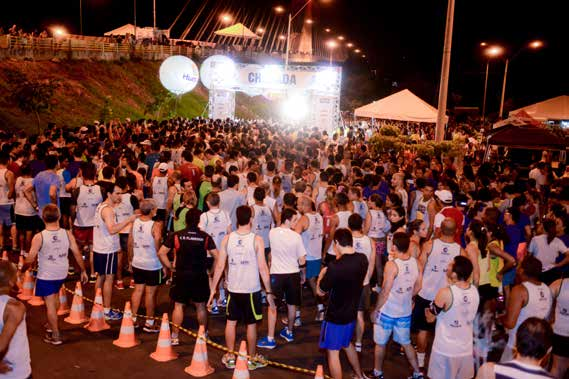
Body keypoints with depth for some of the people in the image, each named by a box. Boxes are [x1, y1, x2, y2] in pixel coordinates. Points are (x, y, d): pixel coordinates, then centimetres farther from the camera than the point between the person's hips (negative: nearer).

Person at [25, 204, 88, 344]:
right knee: (55, 295, 28)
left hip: (46, 276, -4)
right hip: (62, 274, 4)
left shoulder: (39, 237, -18)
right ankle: (51, 325, 42)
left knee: (50, 304, 5)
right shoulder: (67, 234, -9)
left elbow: (30, 259, -15)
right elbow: (77, 254, -5)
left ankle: (55, 335, 10)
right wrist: (83, 271, 7)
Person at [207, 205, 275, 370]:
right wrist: (269, 292, -5)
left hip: (233, 289, 3)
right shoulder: (257, 240, -12)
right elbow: (263, 268, -12)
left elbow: (219, 266, -2)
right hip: (252, 289, -2)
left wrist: (213, 289, 7)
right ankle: (252, 359, 23)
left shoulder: (227, 239, -4)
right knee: (251, 324, 11)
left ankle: (230, 358, 25)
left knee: (231, 322, 17)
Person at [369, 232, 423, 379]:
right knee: (406, 343, 23)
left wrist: (375, 310, -9)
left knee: (380, 343, 15)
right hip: (405, 312, 5)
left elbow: (385, 292, -21)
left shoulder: (392, 265, -24)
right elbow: (417, 287, 5)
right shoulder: (415, 262, -7)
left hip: (387, 311, -5)